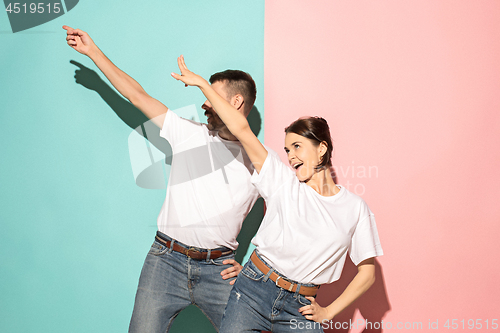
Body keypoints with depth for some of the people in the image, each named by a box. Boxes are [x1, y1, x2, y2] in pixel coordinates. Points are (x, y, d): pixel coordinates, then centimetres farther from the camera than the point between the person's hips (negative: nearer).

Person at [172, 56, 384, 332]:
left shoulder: (356, 208, 3)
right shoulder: (284, 182, 1)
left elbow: (367, 271, 7)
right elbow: (241, 129, -4)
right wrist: (200, 83, -8)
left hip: (299, 307, 0)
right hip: (253, 290, 0)